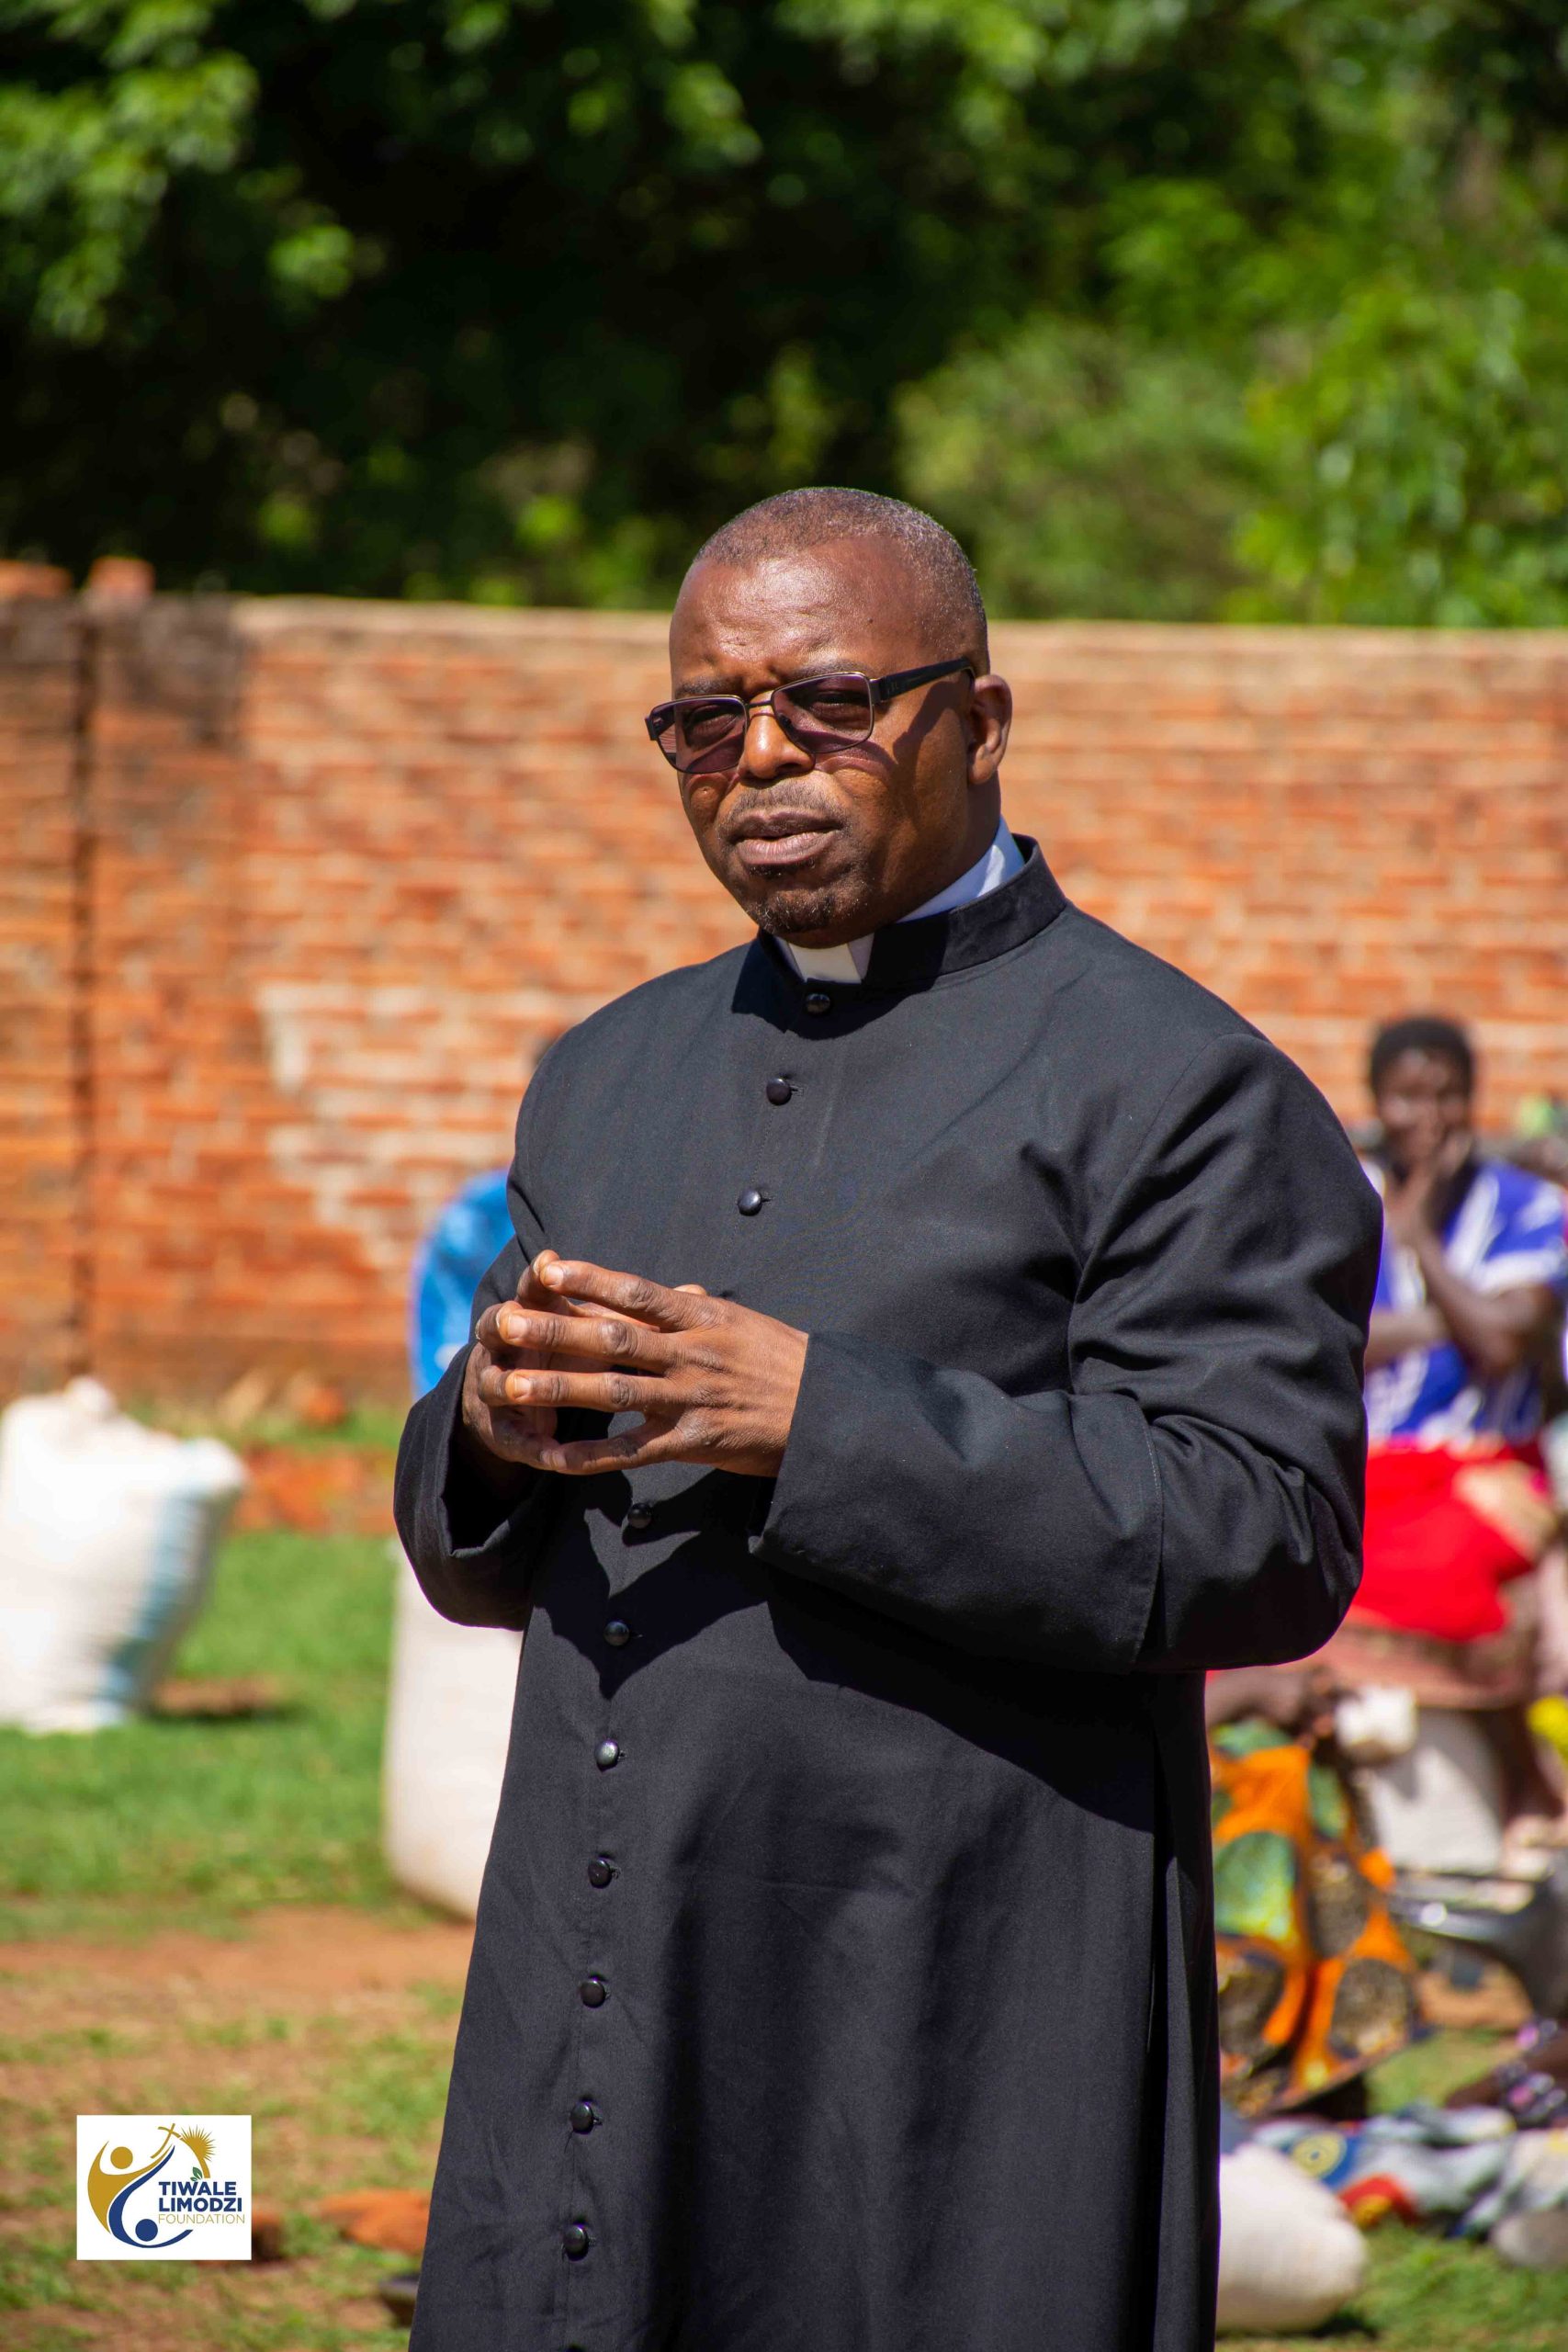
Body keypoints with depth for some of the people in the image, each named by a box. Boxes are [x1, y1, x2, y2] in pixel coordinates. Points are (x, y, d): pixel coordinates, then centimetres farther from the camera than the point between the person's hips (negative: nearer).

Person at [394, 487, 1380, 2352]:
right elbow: (480, 1559, 20)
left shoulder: (1178, 1090, -5)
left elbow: (1266, 1538, -15)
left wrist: (815, 1424, -22)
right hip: (599, 2023, 6)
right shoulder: (609, 1080, 17)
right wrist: (491, 1426, -5)